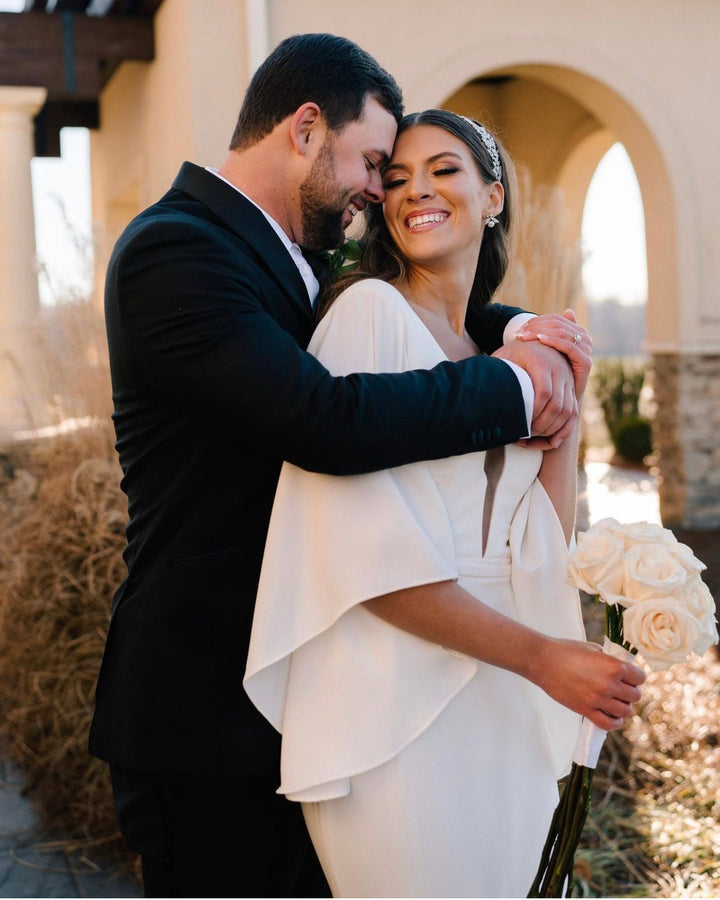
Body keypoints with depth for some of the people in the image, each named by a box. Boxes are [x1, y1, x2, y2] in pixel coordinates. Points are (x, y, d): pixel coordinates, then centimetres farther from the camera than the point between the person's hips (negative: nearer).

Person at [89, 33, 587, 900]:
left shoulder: (293, 255, 10)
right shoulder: (176, 249, -19)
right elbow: (327, 420, -31)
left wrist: (519, 334, -4)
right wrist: (511, 389, -19)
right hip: (208, 706, -9)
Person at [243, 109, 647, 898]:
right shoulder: (371, 311, -9)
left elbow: (541, 550, 9)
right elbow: (371, 555, -17)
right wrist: (540, 656, -15)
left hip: (498, 709, 7)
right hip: (396, 706, -7)